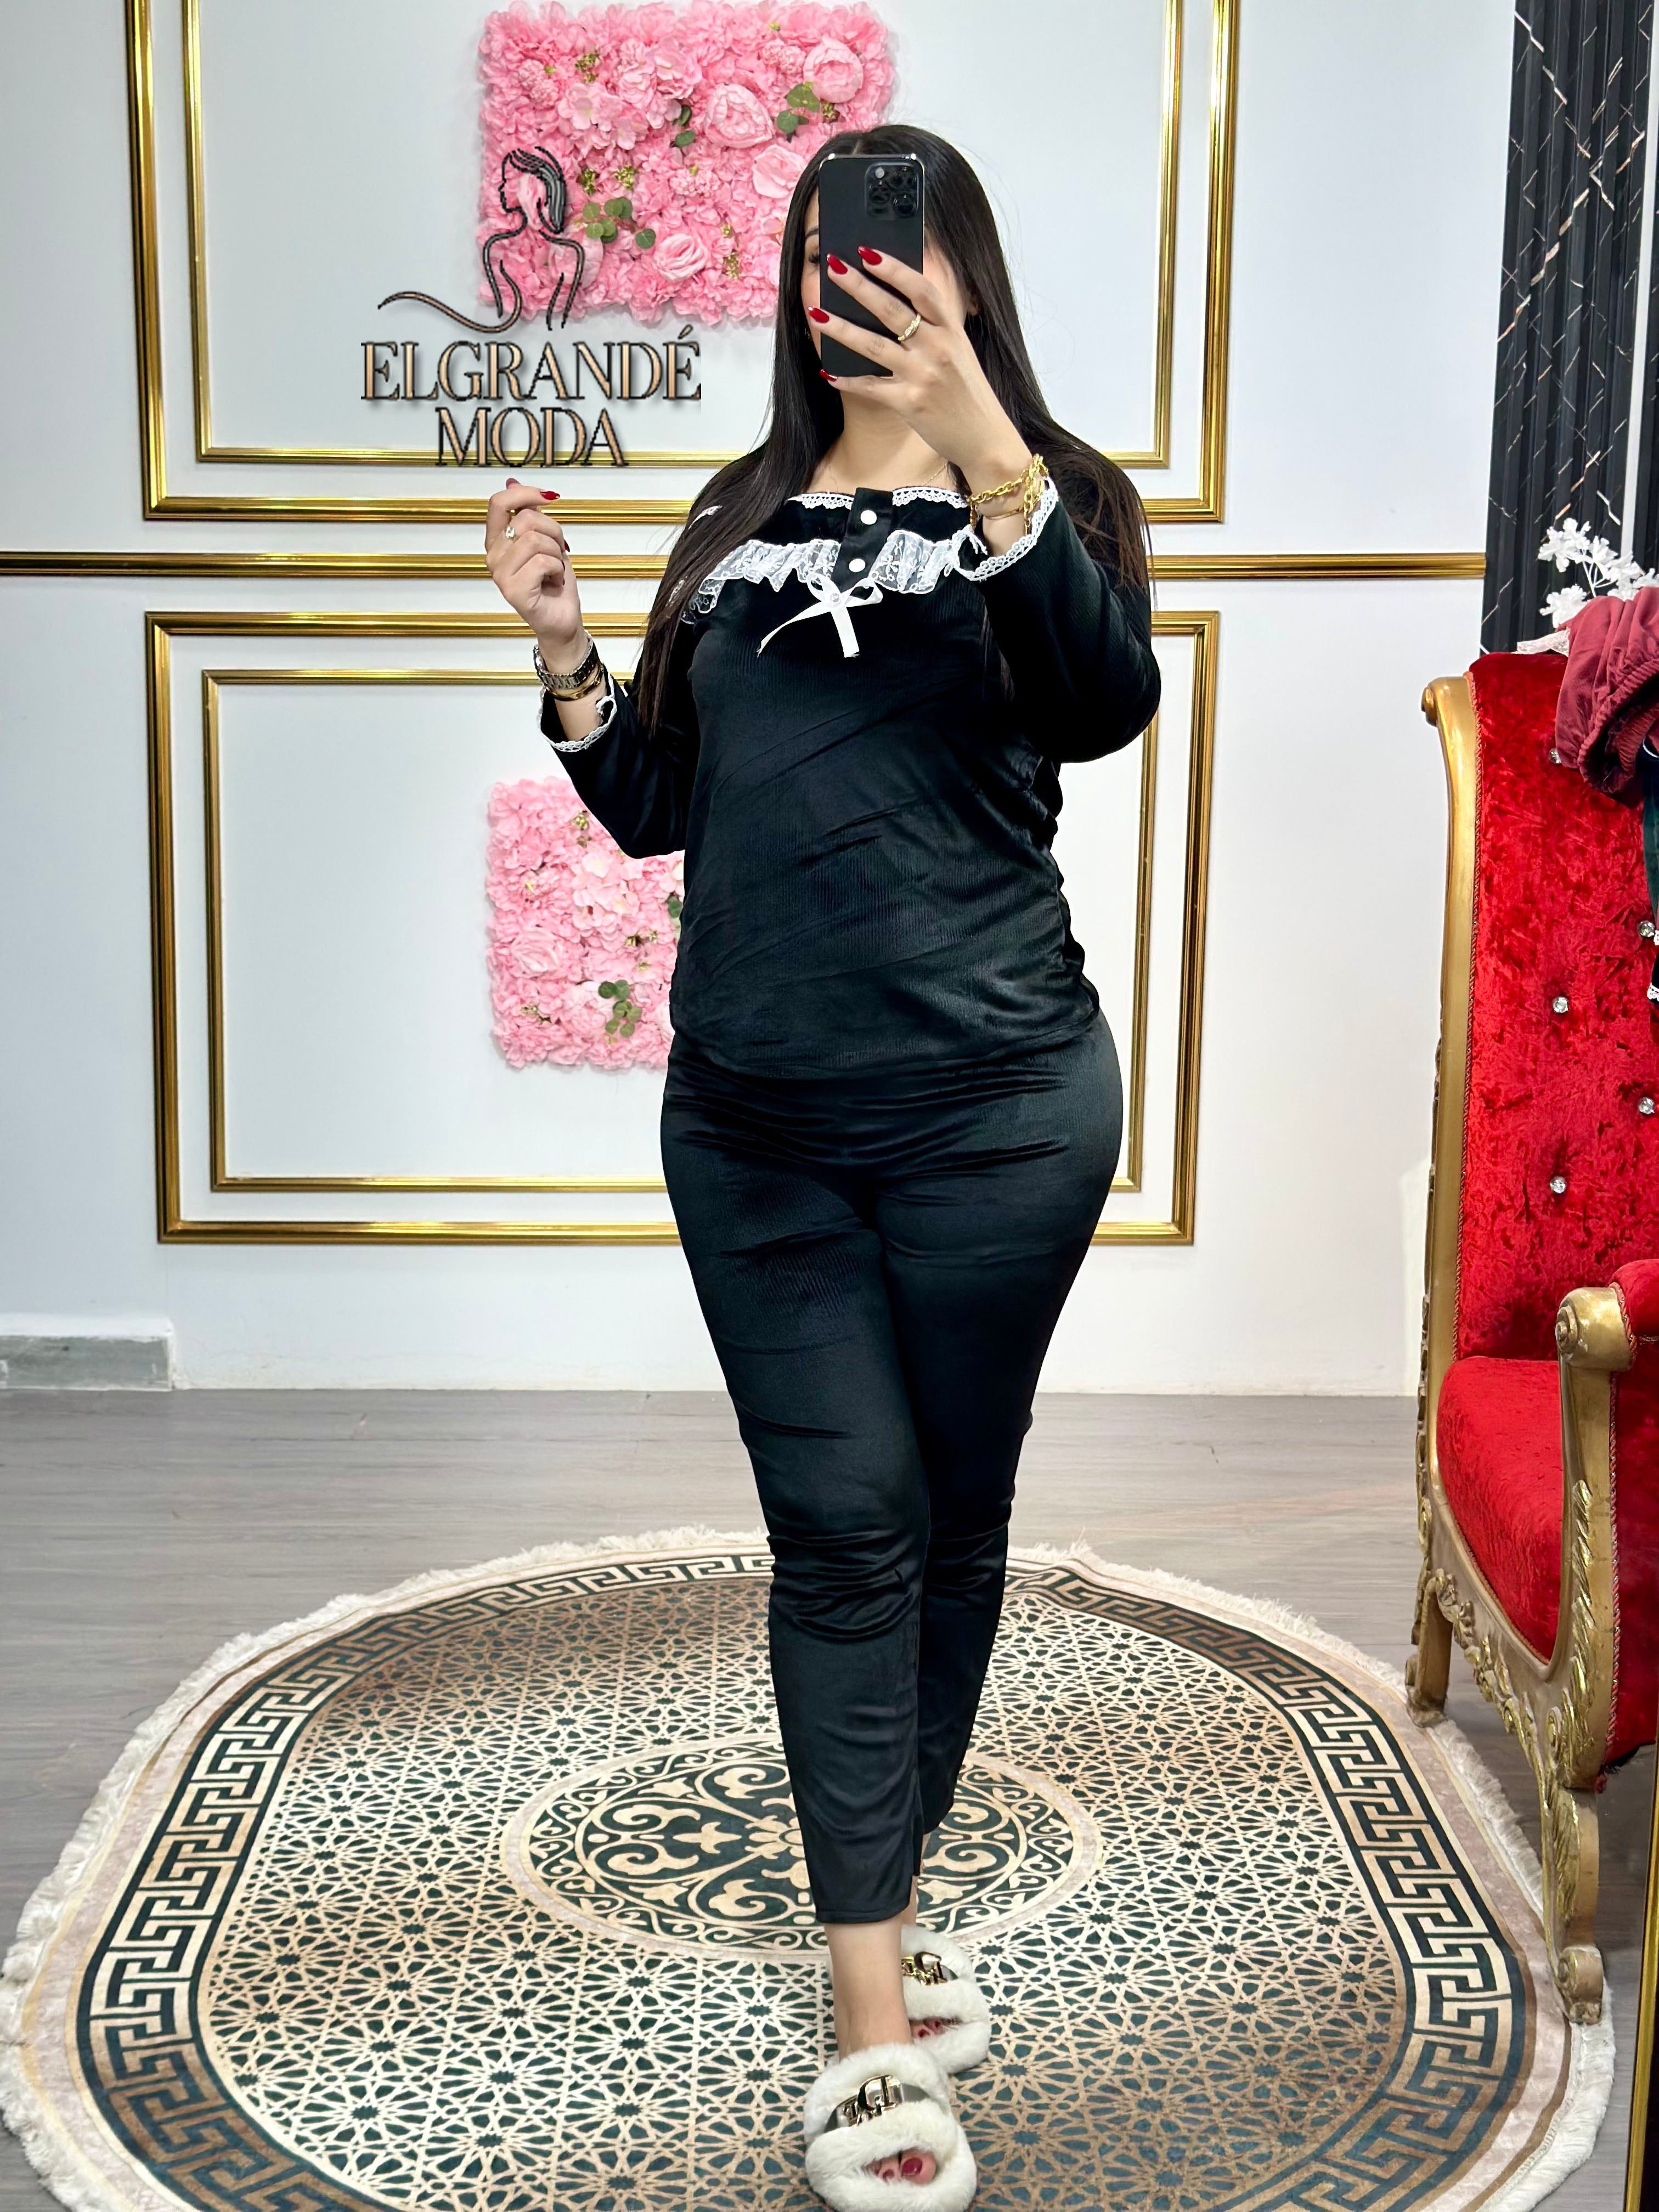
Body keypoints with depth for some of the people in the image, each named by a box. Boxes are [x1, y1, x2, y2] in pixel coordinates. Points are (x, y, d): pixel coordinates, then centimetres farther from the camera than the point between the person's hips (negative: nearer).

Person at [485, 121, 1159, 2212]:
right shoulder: (740, 518, 13)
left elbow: (1106, 704, -19)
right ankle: (876, 2024, 6)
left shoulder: (1047, 492, 4)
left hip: (990, 1110, -2)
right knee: (844, 1525, 0)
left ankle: (878, 1895, 33)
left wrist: (984, 451, -30)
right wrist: (561, 649, -2)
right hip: (752, 1119, 2)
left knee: (951, 1522, 10)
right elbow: (653, 807, 14)